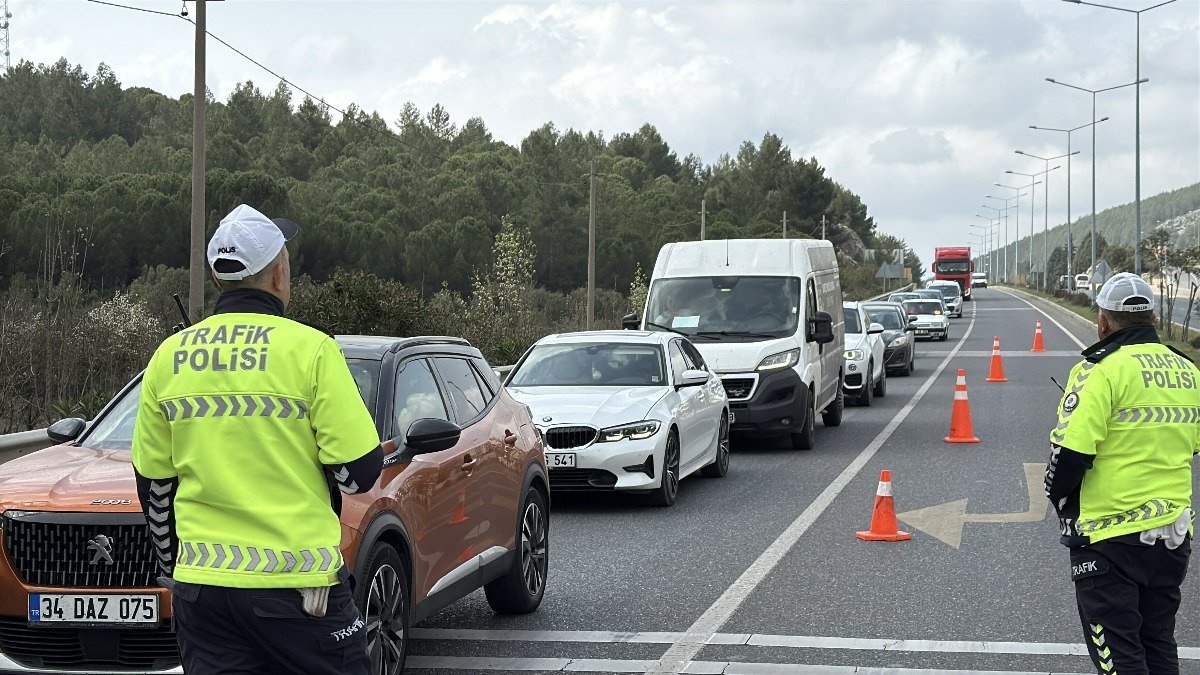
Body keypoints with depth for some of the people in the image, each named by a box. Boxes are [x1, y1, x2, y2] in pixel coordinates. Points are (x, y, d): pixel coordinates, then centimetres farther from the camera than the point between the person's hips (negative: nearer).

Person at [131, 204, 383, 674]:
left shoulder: (169, 357, 6)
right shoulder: (310, 349, -8)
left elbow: (153, 486, 12)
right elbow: (359, 471, -10)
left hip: (200, 584, 4)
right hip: (298, 583, -4)